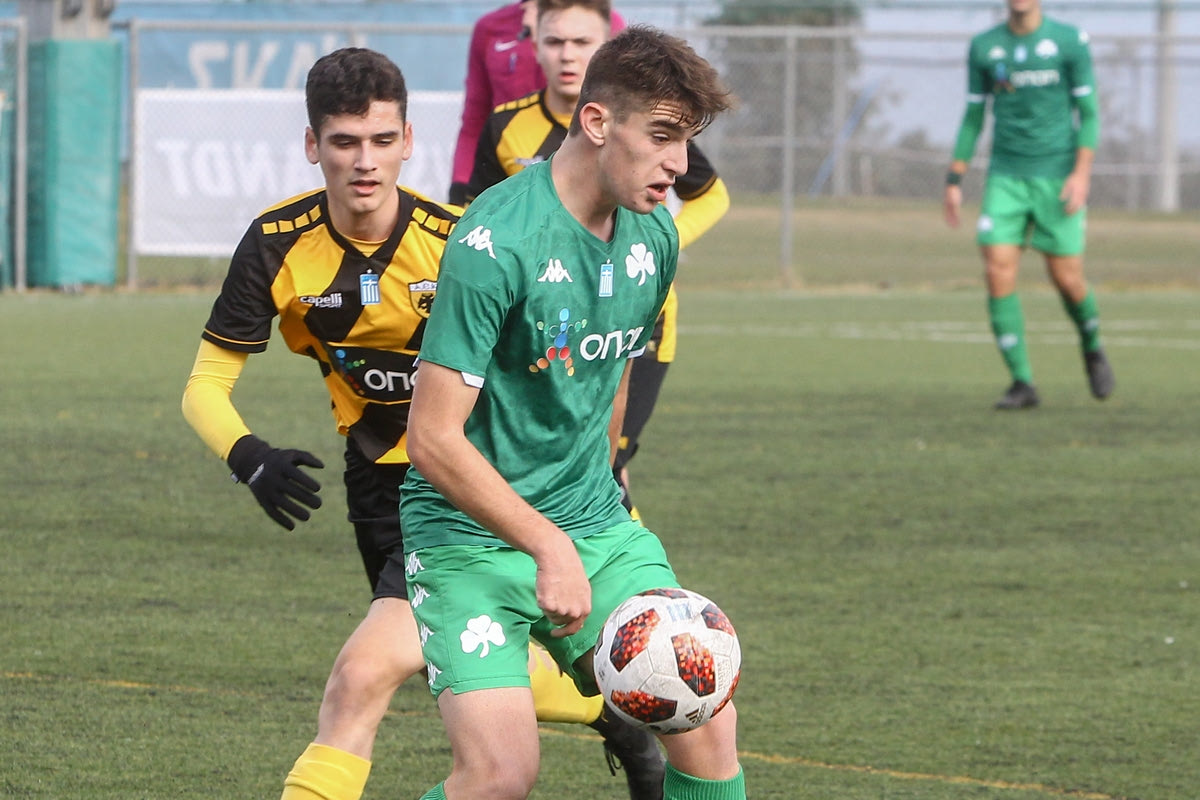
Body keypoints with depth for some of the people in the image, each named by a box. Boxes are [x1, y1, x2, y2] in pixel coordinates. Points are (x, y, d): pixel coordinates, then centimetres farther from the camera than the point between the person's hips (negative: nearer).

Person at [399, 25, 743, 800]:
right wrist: (547, 545, -24)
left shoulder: (655, 237, 3)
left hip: (592, 526, 6)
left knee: (705, 718, -12)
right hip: (467, 533, -6)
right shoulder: (498, 241, -21)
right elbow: (435, 438, -22)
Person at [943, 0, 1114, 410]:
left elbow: (1088, 112, -2)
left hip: (1058, 177, -2)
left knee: (1067, 279, -3)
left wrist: (1081, 173, -14)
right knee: (998, 273, -12)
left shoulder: (1070, 41, -3)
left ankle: (1092, 349, 29)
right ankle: (1022, 383, -5)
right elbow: (973, 117, 11)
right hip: (1006, 177, 2)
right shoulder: (984, 47, 4)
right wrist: (954, 181, 6)